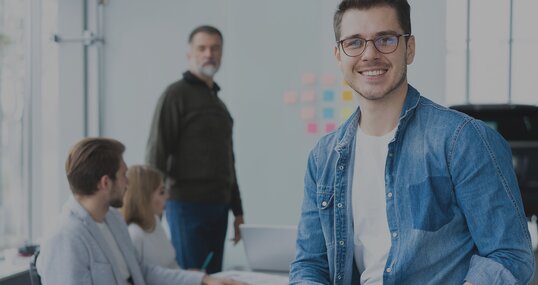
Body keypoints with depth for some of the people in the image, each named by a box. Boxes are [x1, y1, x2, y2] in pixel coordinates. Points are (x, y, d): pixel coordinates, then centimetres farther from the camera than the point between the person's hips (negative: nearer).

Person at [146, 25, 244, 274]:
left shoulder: (218, 103, 20)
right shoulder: (177, 94, -3)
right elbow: (157, 152, -9)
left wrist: (237, 211, 19)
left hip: (218, 206, 7)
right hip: (187, 204, -7)